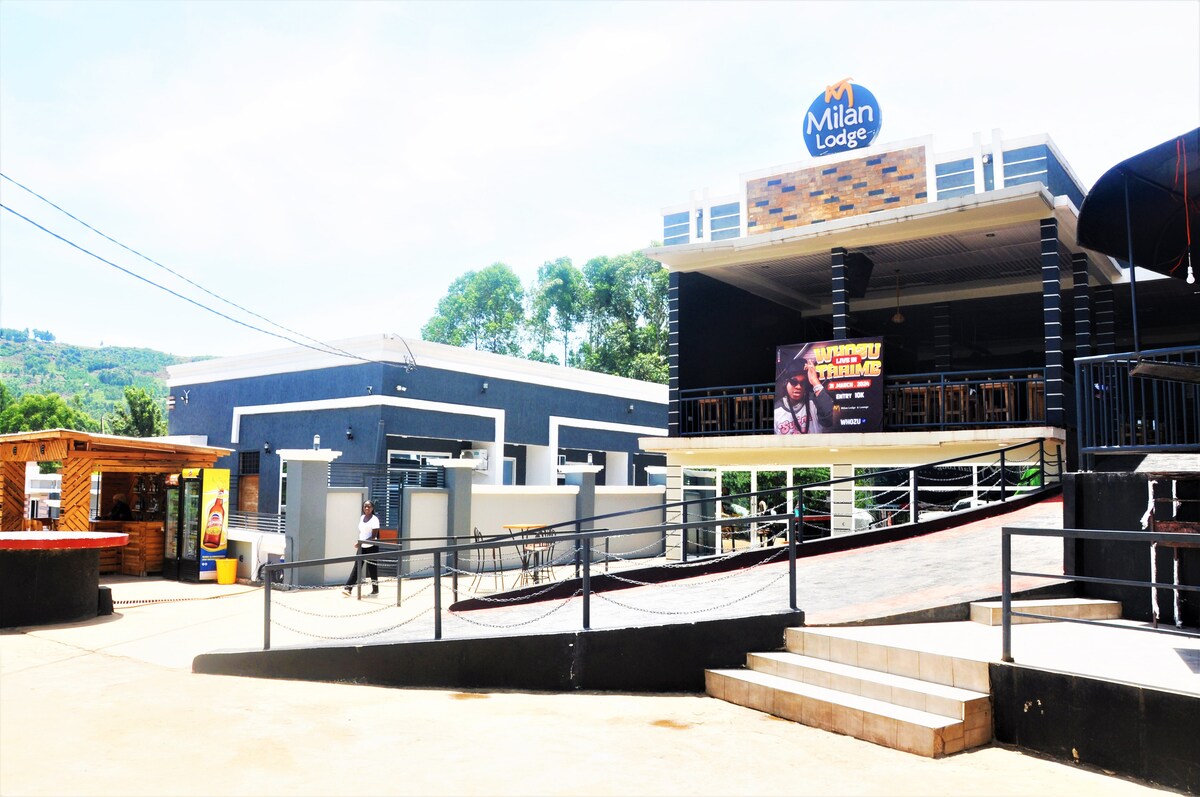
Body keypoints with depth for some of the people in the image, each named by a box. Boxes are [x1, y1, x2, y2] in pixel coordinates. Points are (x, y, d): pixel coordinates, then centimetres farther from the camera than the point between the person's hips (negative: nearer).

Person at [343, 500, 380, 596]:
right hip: (362, 547, 6)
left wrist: (362, 542, -23)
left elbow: (374, 536, -16)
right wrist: (359, 543, 7)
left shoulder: (374, 519, -11)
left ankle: (375, 590, 14)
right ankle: (348, 588, -5)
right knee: (356, 567, -1)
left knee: (372, 569, 2)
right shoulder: (361, 518, 9)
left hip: (371, 547, -6)